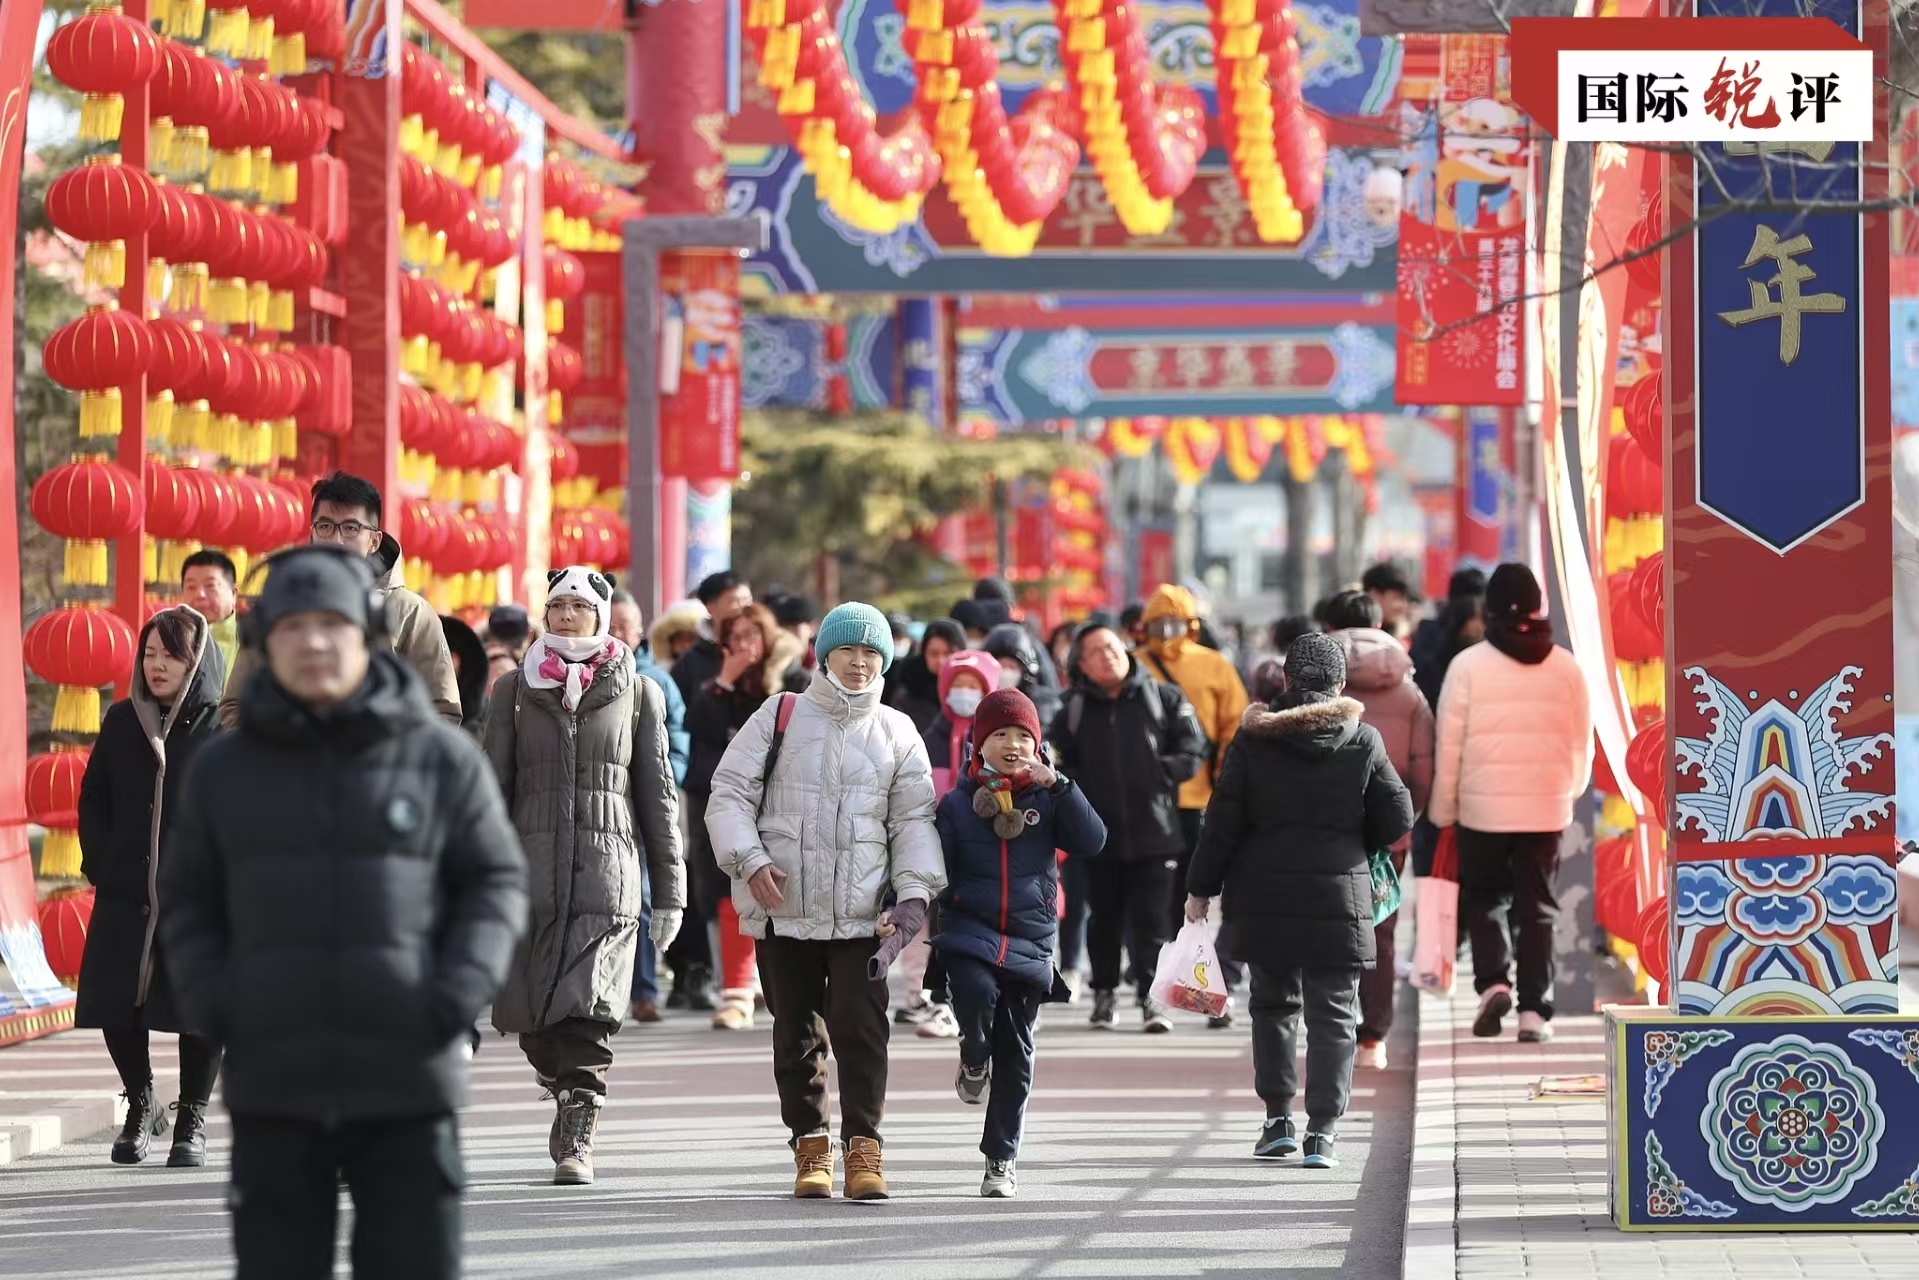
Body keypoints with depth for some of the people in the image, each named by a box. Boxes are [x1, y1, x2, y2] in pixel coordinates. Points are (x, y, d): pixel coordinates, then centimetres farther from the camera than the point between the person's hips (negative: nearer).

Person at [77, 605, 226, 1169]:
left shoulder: (225, 725, -3)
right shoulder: (122, 722, 9)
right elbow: (94, 799, 15)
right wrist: (100, 865, 4)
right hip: (126, 895, 4)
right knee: (115, 1004, 3)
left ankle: (192, 1121, 12)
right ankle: (141, 1107, 24)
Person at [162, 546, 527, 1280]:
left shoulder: (441, 758, 2)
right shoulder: (224, 770, 7)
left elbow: (497, 881, 6)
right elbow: (187, 900, 15)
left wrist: (463, 991, -8)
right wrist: (203, 999, -1)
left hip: (407, 1081, -1)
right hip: (272, 1087, 1)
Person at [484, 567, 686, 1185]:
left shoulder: (637, 693, 9)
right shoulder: (514, 690, 11)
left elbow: (658, 795, 11)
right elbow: (492, 788, 9)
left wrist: (669, 890, 7)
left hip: (607, 872, -2)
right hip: (531, 871, 2)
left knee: (588, 1012, -14)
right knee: (533, 1019, -1)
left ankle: (576, 1141, -11)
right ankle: (568, 1097, 24)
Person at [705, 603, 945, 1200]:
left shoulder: (897, 734, 10)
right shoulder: (780, 717, 6)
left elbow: (914, 820, 9)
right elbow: (729, 793, 3)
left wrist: (914, 891, -6)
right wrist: (750, 860, -12)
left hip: (863, 914, 0)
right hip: (786, 908, 0)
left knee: (861, 1028, -11)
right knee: (796, 1033, 7)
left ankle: (864, 1147, -8)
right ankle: (811, 1146, 18)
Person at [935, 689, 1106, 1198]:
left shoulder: (1046, 800, 6)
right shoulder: (958, 804, 4)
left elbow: (1091, 842, -8)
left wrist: (1057, 785, -15)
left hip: (1029, 943, 2)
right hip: (970, 934, -1)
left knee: (1016, 1055, 4)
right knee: (976, 994, -32)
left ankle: (1001, 1158, 15)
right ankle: (974, 1060, 3)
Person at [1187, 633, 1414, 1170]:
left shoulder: (1253, 740, -2)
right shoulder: (1363, 743, -2)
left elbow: (1223, 822, -2)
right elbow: (1397, 820, -1)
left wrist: (1201, 887, 7)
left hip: (1265, 900, 1)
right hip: (1338, 899, -1)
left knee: (1273, 1004, 17)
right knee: (1333, 1015, 4)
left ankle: (1278, 1116, 13)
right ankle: (1323, 1130, -3)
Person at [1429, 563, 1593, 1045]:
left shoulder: (1469, 665, -7)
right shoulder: (1566, 667, 0)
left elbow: (1449, 747, -5)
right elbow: (1582, 744, 9)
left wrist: (1442, 813, 5)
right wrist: (1569, 792, 26)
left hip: (1483, 806, -2)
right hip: (1546, 809, 2)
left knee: (1484, 897, 14)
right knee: (1538, 907, 9)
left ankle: (1493, 983, -6)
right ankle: (1534, 1011, 6)